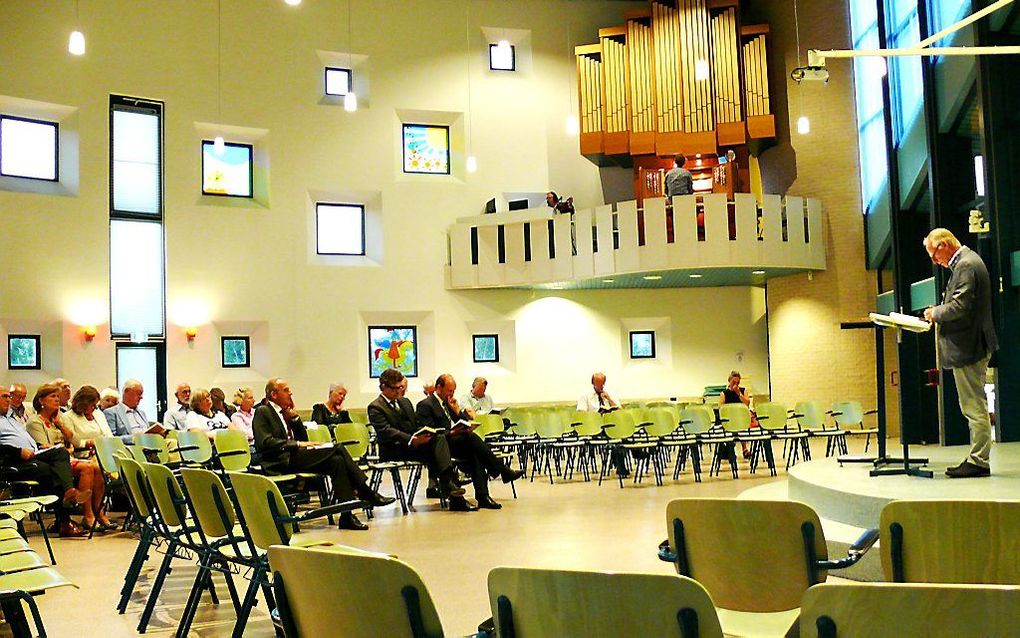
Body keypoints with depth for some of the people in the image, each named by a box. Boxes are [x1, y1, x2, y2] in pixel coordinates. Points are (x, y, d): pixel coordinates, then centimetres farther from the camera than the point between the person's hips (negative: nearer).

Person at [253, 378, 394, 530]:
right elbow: (266, 442, -16)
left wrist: (294, 417, 8)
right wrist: (297, 444, -20)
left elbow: (303, 438, 21)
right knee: (337, 448, -20)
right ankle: (366, 493, -17)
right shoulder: (262, 412, -1)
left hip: (294, 457, 8)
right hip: (281, 462, -8)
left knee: (337, 460, -17)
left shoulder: (285, 412, 24)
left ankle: (347, 515, -22)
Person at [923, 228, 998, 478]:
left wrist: (936, 313, -8)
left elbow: (959, 306, -24)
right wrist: (939, 312, 10)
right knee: (975, 407, 13)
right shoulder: (968, 261, 16)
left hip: (967, 347, -11)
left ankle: (978, 462, 0)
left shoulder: (966, 265, -16)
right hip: (972, 344, 11)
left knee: (974, 406, -5)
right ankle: (978, 458, 19)